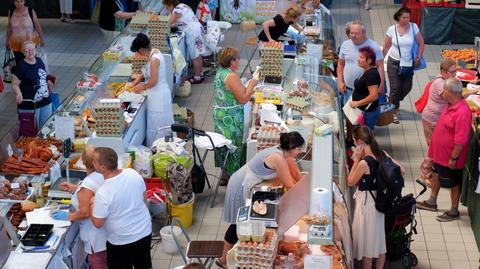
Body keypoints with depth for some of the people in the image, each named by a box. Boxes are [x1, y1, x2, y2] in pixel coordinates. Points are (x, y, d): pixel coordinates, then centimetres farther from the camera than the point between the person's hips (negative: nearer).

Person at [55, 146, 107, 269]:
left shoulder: (88, 184, -29)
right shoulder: (103, 175, -5)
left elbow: (85, 212, -28)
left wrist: (67, 216, -13)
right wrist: (74, 188, 20)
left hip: (97, 236, -8)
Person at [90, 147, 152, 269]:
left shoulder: (103, 193, -29)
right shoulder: (133, 173, -13)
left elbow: (98, 223, -16)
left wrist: (92, 206, 0)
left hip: (122, 241, -5)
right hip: (145, 232, 5)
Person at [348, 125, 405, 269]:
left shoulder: (364, 163, -26)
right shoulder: (382, 154, -6)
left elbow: (351, 182, -11)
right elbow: (402, 170, 1)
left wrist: (356, 160, -14)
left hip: (367, 203, -7)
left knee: (366, 241, 9)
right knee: (379, 238, 20)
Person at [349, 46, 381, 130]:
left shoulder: (371, 74, -20)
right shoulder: (368, 72, 11)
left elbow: (374, 96, -27)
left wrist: (357, 103, -21)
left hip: (368, 113, -10)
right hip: (363, 111, 10)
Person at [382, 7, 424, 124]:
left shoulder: (413, 27, -6)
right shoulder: (392, 29, -8)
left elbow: (421, 43, 2)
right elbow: (386, 46, 2)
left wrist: (419, 58, -3)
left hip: (408, 63, 2)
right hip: (394, 62, -2)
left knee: (407, 87, 8)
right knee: (395, 88, -2)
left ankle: (394, 102, 37)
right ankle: (394, 112, 13)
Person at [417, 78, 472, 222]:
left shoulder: (462, 112, -33)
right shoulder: (451, 105, -3)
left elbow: (461, 140, -30)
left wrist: (453, 158, -23)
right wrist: (432, 141, 20)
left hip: (450, 157, -9)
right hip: (440, 153, 9)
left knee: (453, 183, 11)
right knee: (436, 176, 25)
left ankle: (454, 212, 29)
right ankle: (431, 202, 45)